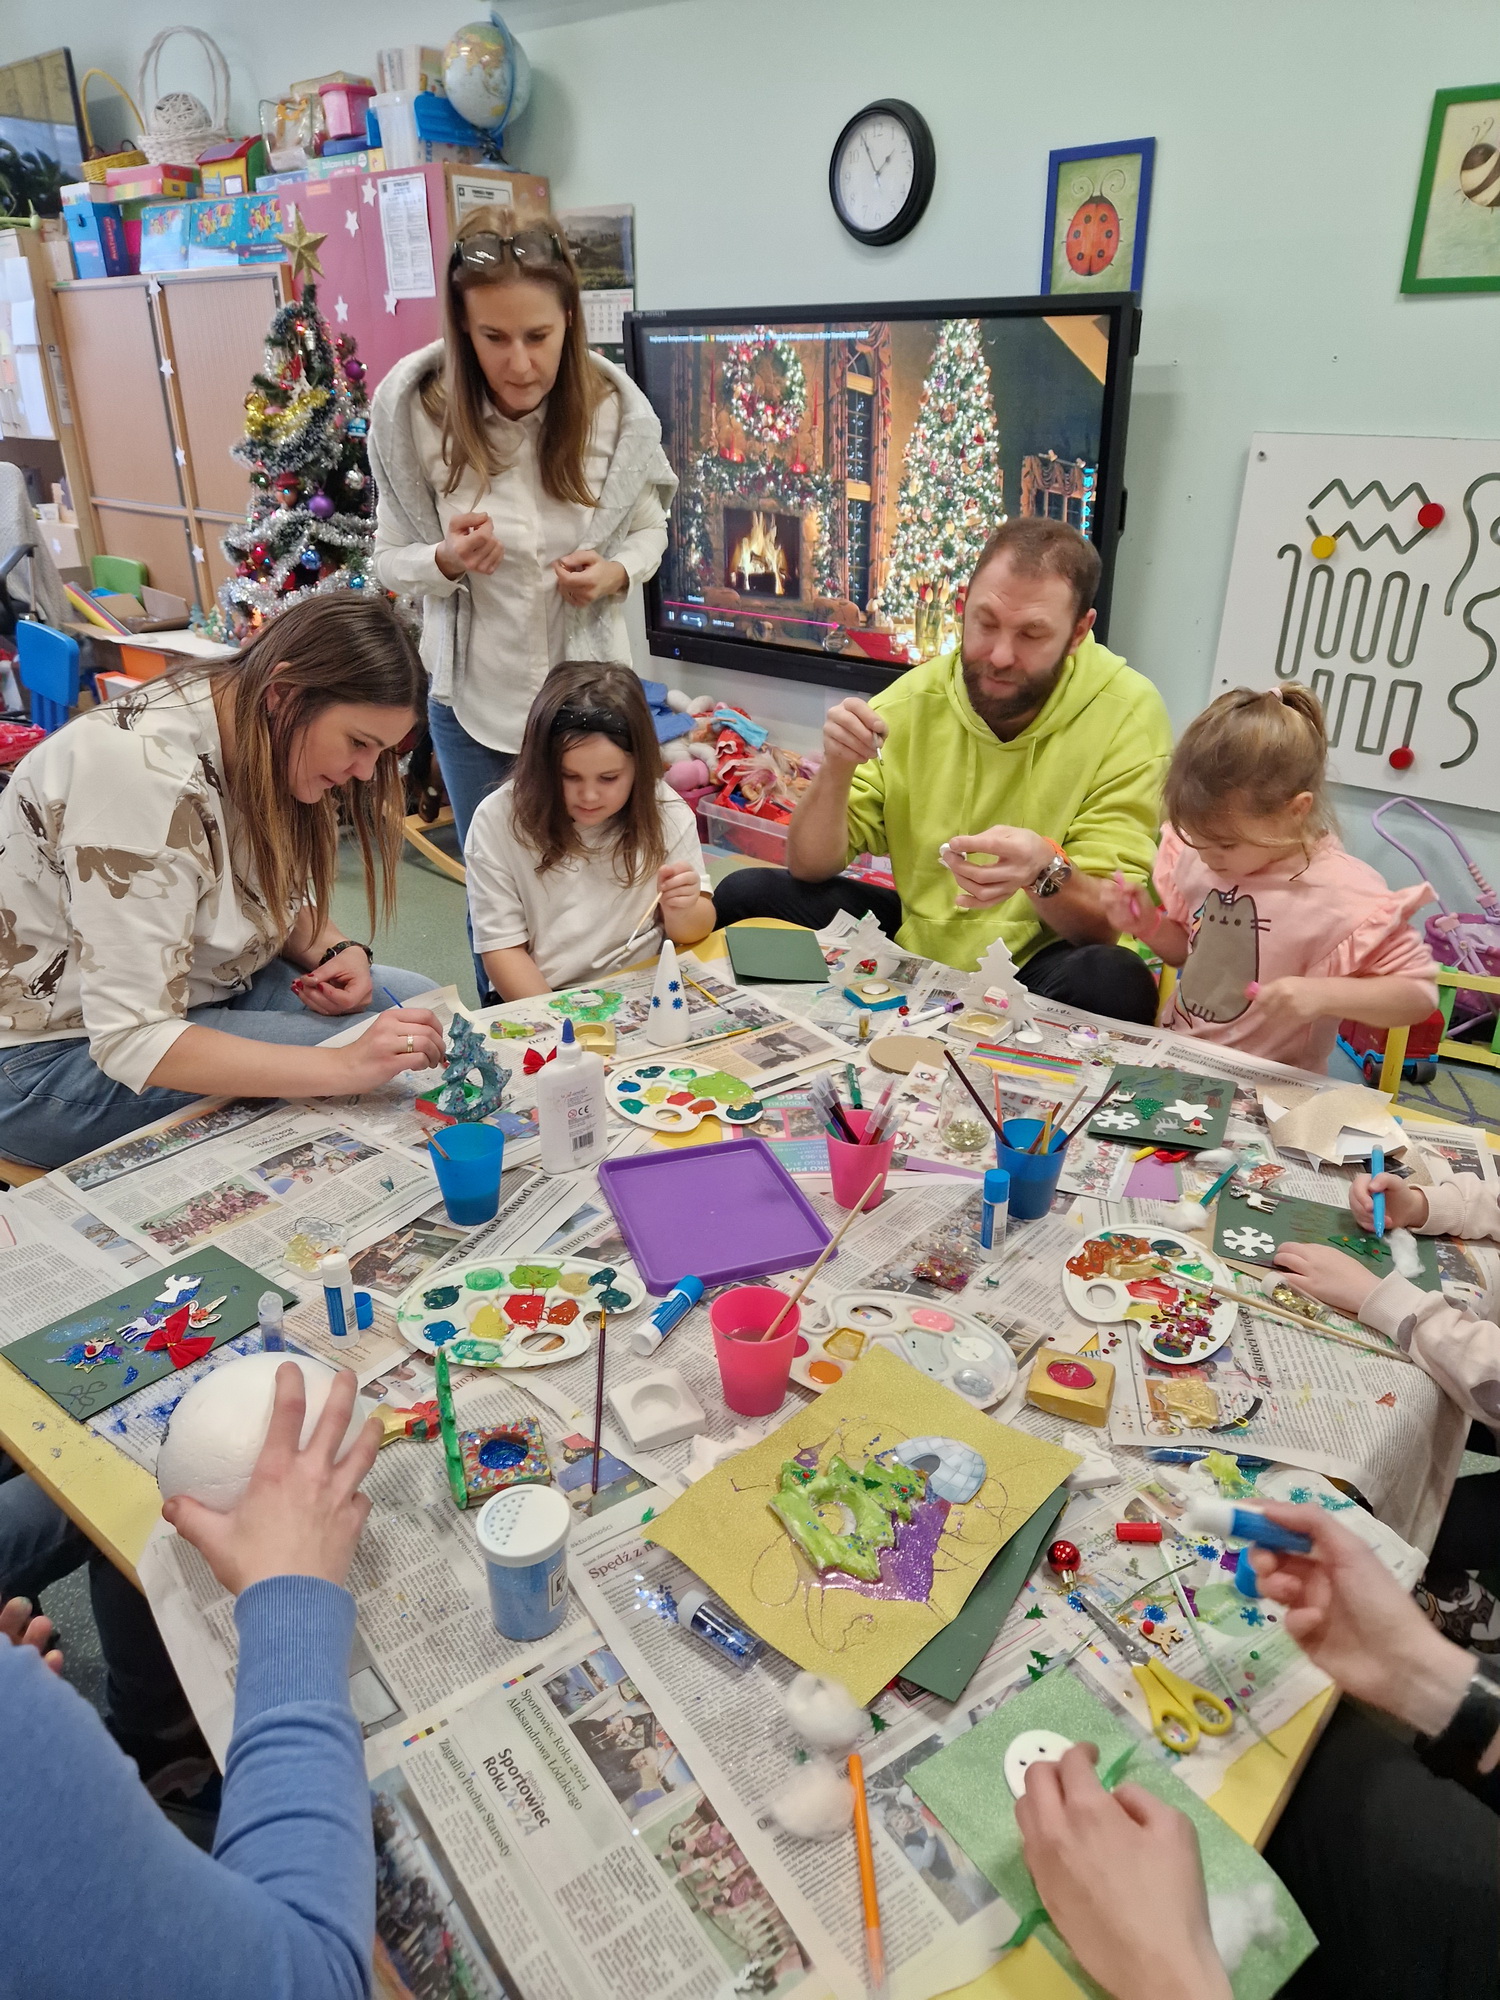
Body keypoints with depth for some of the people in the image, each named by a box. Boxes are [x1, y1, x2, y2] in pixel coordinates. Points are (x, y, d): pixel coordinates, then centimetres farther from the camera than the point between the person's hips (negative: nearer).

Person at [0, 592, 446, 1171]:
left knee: (415, 1000, -4)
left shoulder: (272, 741, -5)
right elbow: (132, 1042, -33)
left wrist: (337, 952, -12)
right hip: (56, 1051, -8)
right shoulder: (146, 770, -30)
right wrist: (347, 1067, -39)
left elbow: (281, 899, 11)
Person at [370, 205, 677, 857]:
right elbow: (391, 559, -1)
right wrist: (446, 560, -23)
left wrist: (616, 573, -16)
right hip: (473, 699, 0)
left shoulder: (615, 406, -9)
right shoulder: (414, 409, -11)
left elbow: (648, 529, 6)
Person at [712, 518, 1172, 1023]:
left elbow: (1110, 922, -17)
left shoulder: (1128, 712, -14)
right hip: (915, 936, 3)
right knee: (744, 894, -12)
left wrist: (1044, 871, -38)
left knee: (1112, 981, -35)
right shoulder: (913, 698, -4)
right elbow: (810, 868, -3)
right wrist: (836, 772, -23)